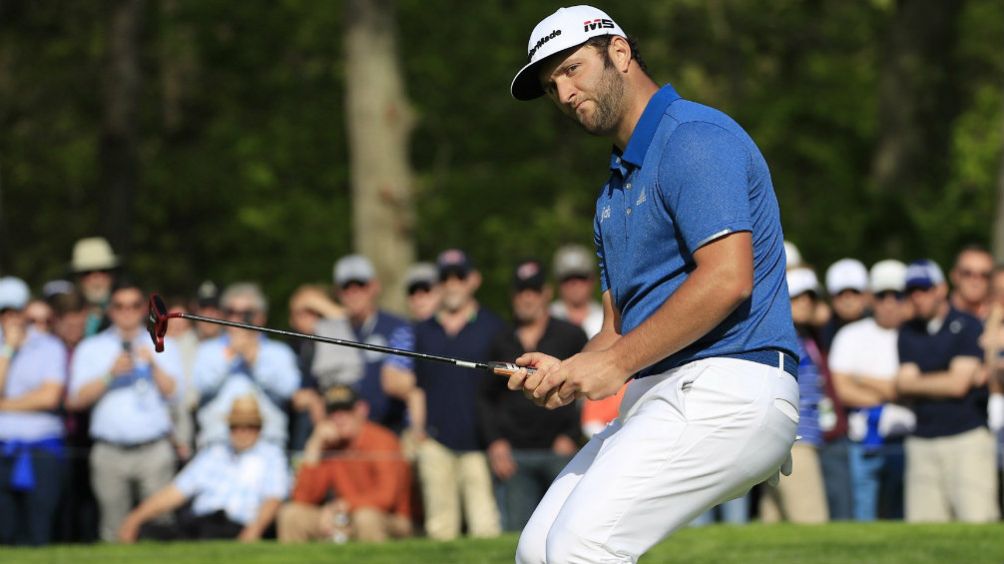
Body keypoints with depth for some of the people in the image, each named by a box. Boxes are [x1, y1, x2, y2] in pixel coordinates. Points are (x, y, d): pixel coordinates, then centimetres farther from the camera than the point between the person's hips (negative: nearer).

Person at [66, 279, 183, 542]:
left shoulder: (162, 346, 14)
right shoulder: (91, 349, 13)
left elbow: (173, 392, 2)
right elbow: (77, 399, 3)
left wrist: (153, 364, -12)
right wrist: (110, 374, -8)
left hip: (154, 450, -1)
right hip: (109, 449, 1)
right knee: (114, 524, -3)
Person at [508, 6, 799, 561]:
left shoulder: (694, 137, -8)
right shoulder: (615, 189, 23)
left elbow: (728, 279, -20)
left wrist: (617, 364, -17)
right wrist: (569, 373, 1)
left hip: (725, 392, -10)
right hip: (654, 402, 10)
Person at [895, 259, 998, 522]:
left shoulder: (968, 327, 0)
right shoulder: (908, 334, 15)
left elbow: (957, 384, -8)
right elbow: (904, 384, 2)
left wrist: (915, 383, 4)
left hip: (967, 438, -4)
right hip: (923, 442, 4)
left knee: (976, 519, -14)